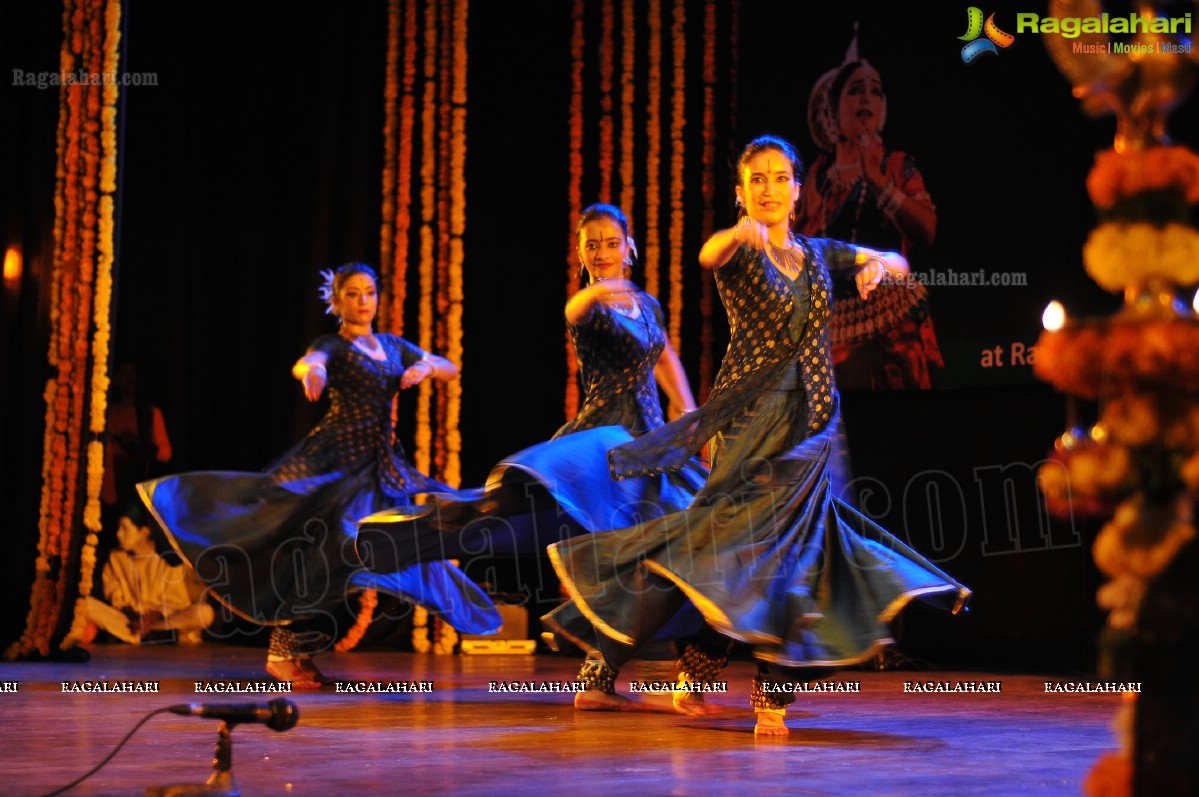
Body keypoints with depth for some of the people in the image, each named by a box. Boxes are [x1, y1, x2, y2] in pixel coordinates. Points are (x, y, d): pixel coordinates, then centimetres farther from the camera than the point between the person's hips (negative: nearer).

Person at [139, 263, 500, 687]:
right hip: (335, 460, -7)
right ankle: (281, 653, -10)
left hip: (381, 466, 7)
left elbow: (451, 369, 14)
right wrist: (313, 372, -51)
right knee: (318, 550, -16)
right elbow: (306, 363, -26)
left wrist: (426, 367, -9)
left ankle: (300, 651, 10)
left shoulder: (393, 346, 16)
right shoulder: (333, 345, -2)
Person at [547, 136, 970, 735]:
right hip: (751, 412, -5)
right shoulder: (739, 252, -2)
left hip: (810, 420, 5)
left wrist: (877, 265, -4)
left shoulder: (817, 254, 15)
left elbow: (897, 262, 21)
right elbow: (709, 256, -26)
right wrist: (741, 233, -50)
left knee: (788, 541, -2)